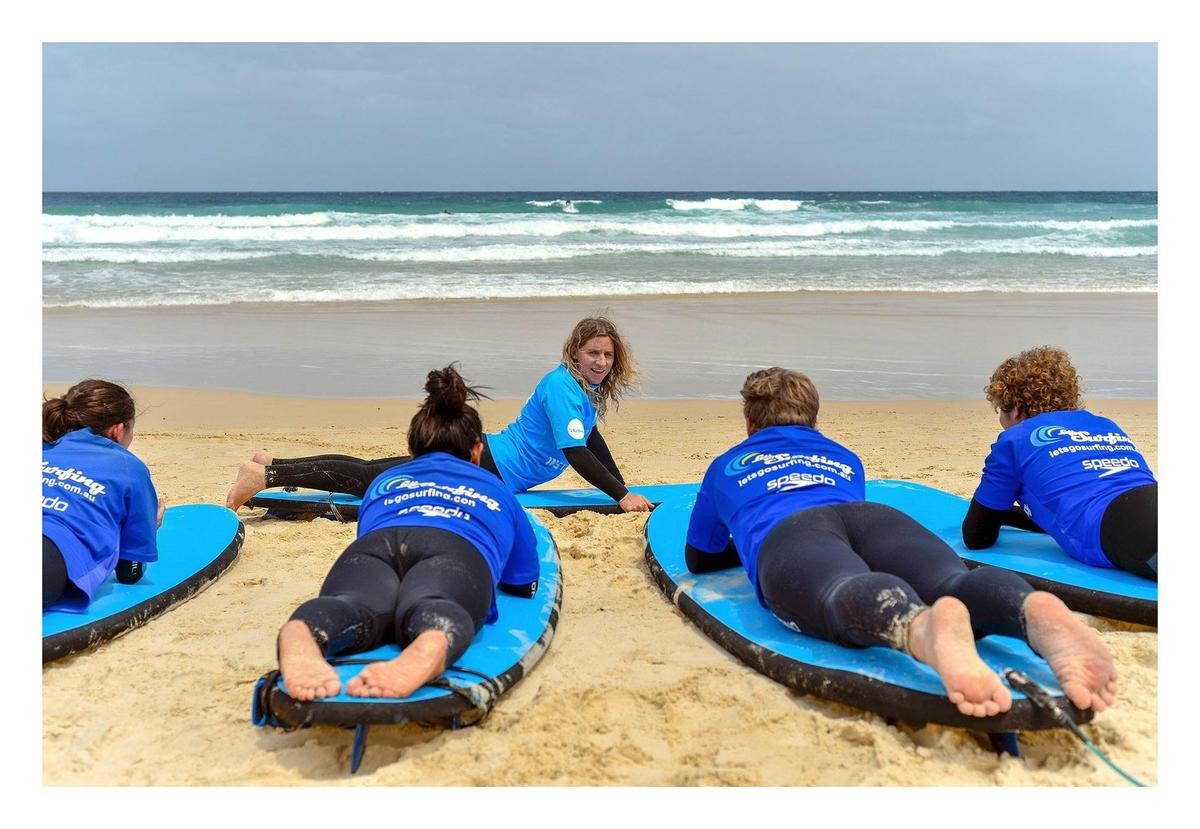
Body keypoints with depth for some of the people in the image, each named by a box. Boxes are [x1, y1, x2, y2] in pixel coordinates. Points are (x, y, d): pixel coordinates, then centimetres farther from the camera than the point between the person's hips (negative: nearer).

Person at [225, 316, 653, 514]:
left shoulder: (585, 389, 12)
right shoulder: (563, 386, -18)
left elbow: (593, 440, 23)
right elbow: (576, 453, -24)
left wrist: (624, 488, 17)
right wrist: (622, 496, -21)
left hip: (486, 456, 9)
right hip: (481, 467, -9)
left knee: (373, 471, 11)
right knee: (371, 478, -10)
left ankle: (274, 464, 17)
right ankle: (268, 474, -8)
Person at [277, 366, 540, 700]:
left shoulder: (383, 481, 44)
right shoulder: (498, 490, 41)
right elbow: (525, 586, 48)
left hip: (372, 544, 2)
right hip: (457, 548, -2)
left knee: (355, 605, -29)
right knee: (430, 610, -33)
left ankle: (298, 638, -65)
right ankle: (426, 654, -70)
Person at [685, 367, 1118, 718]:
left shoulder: (725, 466, 39)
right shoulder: (845, 457, 45)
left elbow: (700, 558, 48)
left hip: (787, 535, -3)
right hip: (873, 514, 3)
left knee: (847, 594, -35)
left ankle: (926, 627, -71)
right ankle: (1037, 611, -61)